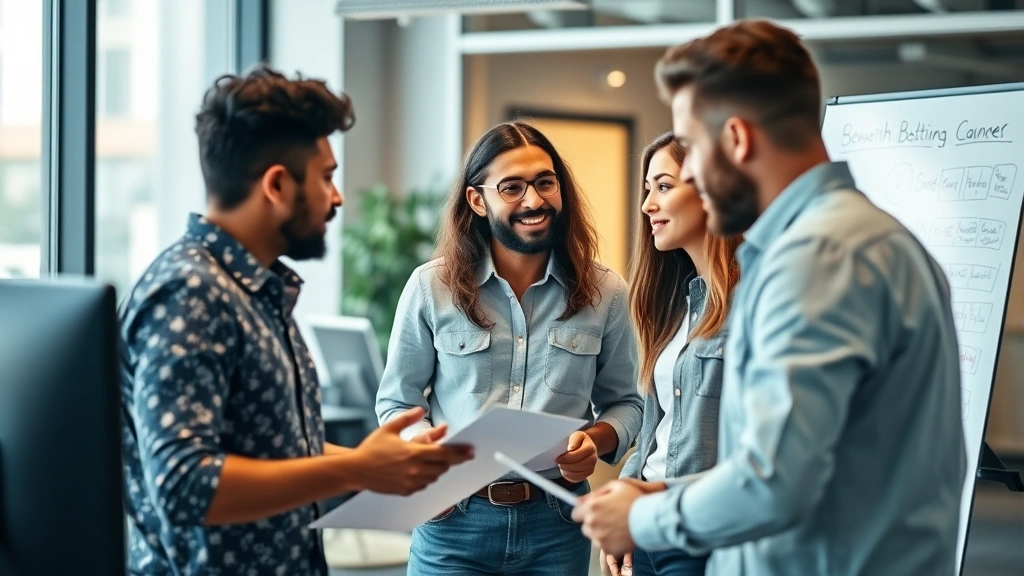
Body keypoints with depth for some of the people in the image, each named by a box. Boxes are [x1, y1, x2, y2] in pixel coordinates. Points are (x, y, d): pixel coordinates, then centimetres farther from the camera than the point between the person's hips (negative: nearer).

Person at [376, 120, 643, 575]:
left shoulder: (604, 292, 1)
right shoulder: (432, 287, -2)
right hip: (454, 521, -1)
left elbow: (624, 402, 9)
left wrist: (596, 441, -12)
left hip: (557, 524, 1)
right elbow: (397, 401, 5)